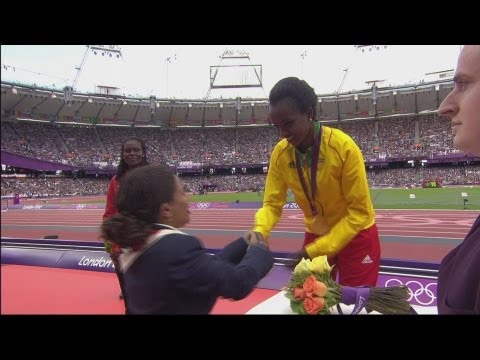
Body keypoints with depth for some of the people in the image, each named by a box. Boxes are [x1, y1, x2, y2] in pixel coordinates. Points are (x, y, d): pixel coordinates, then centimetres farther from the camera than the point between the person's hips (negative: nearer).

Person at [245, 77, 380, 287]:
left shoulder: (344, 147, -26)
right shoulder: (280, 153, -13)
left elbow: (359, 211, -22)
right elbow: (272, 203, -10)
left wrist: (316, 250, -28)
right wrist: (259, 231, -32)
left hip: (356, 236, -3)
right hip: (315, 235, 4)